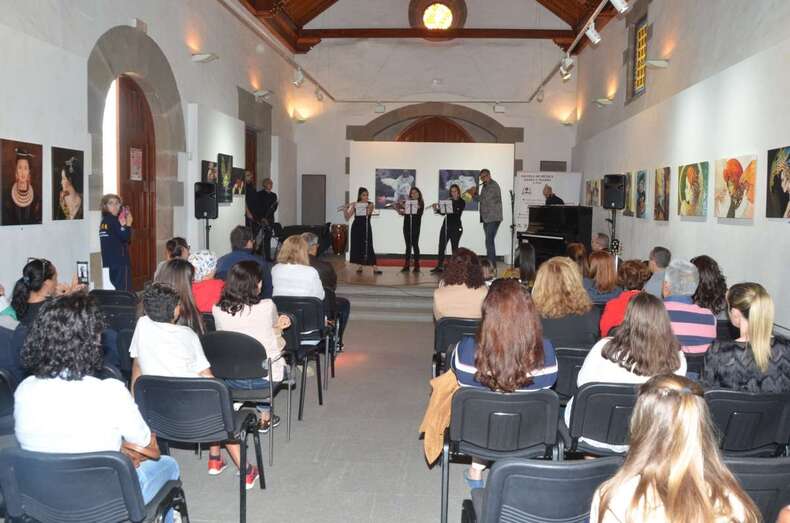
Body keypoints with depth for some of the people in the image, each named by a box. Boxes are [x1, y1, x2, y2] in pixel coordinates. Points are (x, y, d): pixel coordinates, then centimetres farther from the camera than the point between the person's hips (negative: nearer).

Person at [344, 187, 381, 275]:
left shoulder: (370, 204, 0)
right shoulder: (355, 205, 3)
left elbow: (368, 213, -21)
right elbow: (347, 217, 0)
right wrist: (345, 209, -17)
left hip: (366, 227, -2)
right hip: (356, 228, 2)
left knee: (368, 247, -9)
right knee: (357, 246, 4)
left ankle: (375, 268, -12)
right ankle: (360, 266, 16)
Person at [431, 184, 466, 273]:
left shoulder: (462, 202, -1)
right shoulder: (449, 201, 13)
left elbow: (457, 211, -18)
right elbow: (443, 212, 9)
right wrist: (436, 209, -8)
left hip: (456, 227, -5)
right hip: (446, 226, 5)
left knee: (454, 247, -2)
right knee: (441, 246, -1)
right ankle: (439, 266, 2)